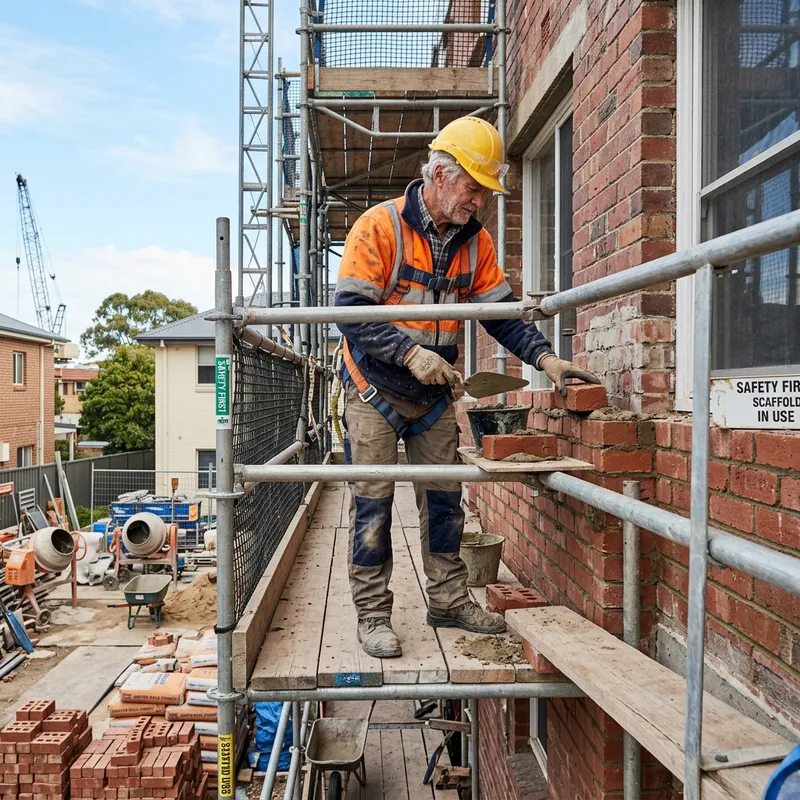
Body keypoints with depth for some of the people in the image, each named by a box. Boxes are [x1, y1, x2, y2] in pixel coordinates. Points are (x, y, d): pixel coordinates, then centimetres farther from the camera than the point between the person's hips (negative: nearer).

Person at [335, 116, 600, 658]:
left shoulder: (476, 241, 2)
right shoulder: (379, 226, -15)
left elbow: (501, 312, 3)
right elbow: (351, 313, -20)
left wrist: (545, 357, -12)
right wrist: (411, 353, -31)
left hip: (437, 395, 5)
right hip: (376, 390, -5)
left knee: (444, 497, 10)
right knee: (373, 501, -1)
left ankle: (449, 600, 24)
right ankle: (373, 615, 11)